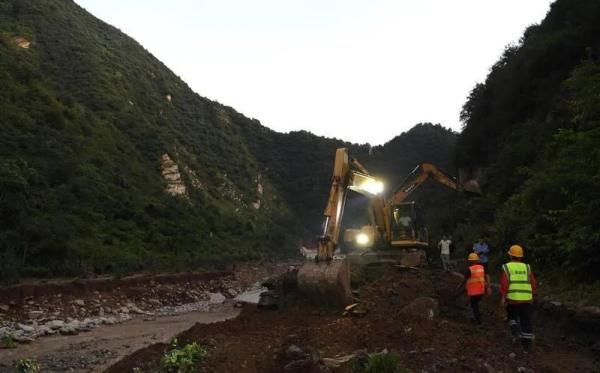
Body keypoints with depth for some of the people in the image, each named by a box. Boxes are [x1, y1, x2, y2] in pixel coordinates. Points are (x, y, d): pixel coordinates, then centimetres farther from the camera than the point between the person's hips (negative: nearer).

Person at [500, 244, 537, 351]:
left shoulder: (507, 267, -3)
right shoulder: (527, 267, 5)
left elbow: (504, 283, -12)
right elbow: (534, 284, 4)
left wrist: (503, 296, -4)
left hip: (512, 299, -1)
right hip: (527, 299, 2)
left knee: (512, 317, 24)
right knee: (526, 322, 9)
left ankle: (515, 329, 2)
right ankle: (526, 344, 9)